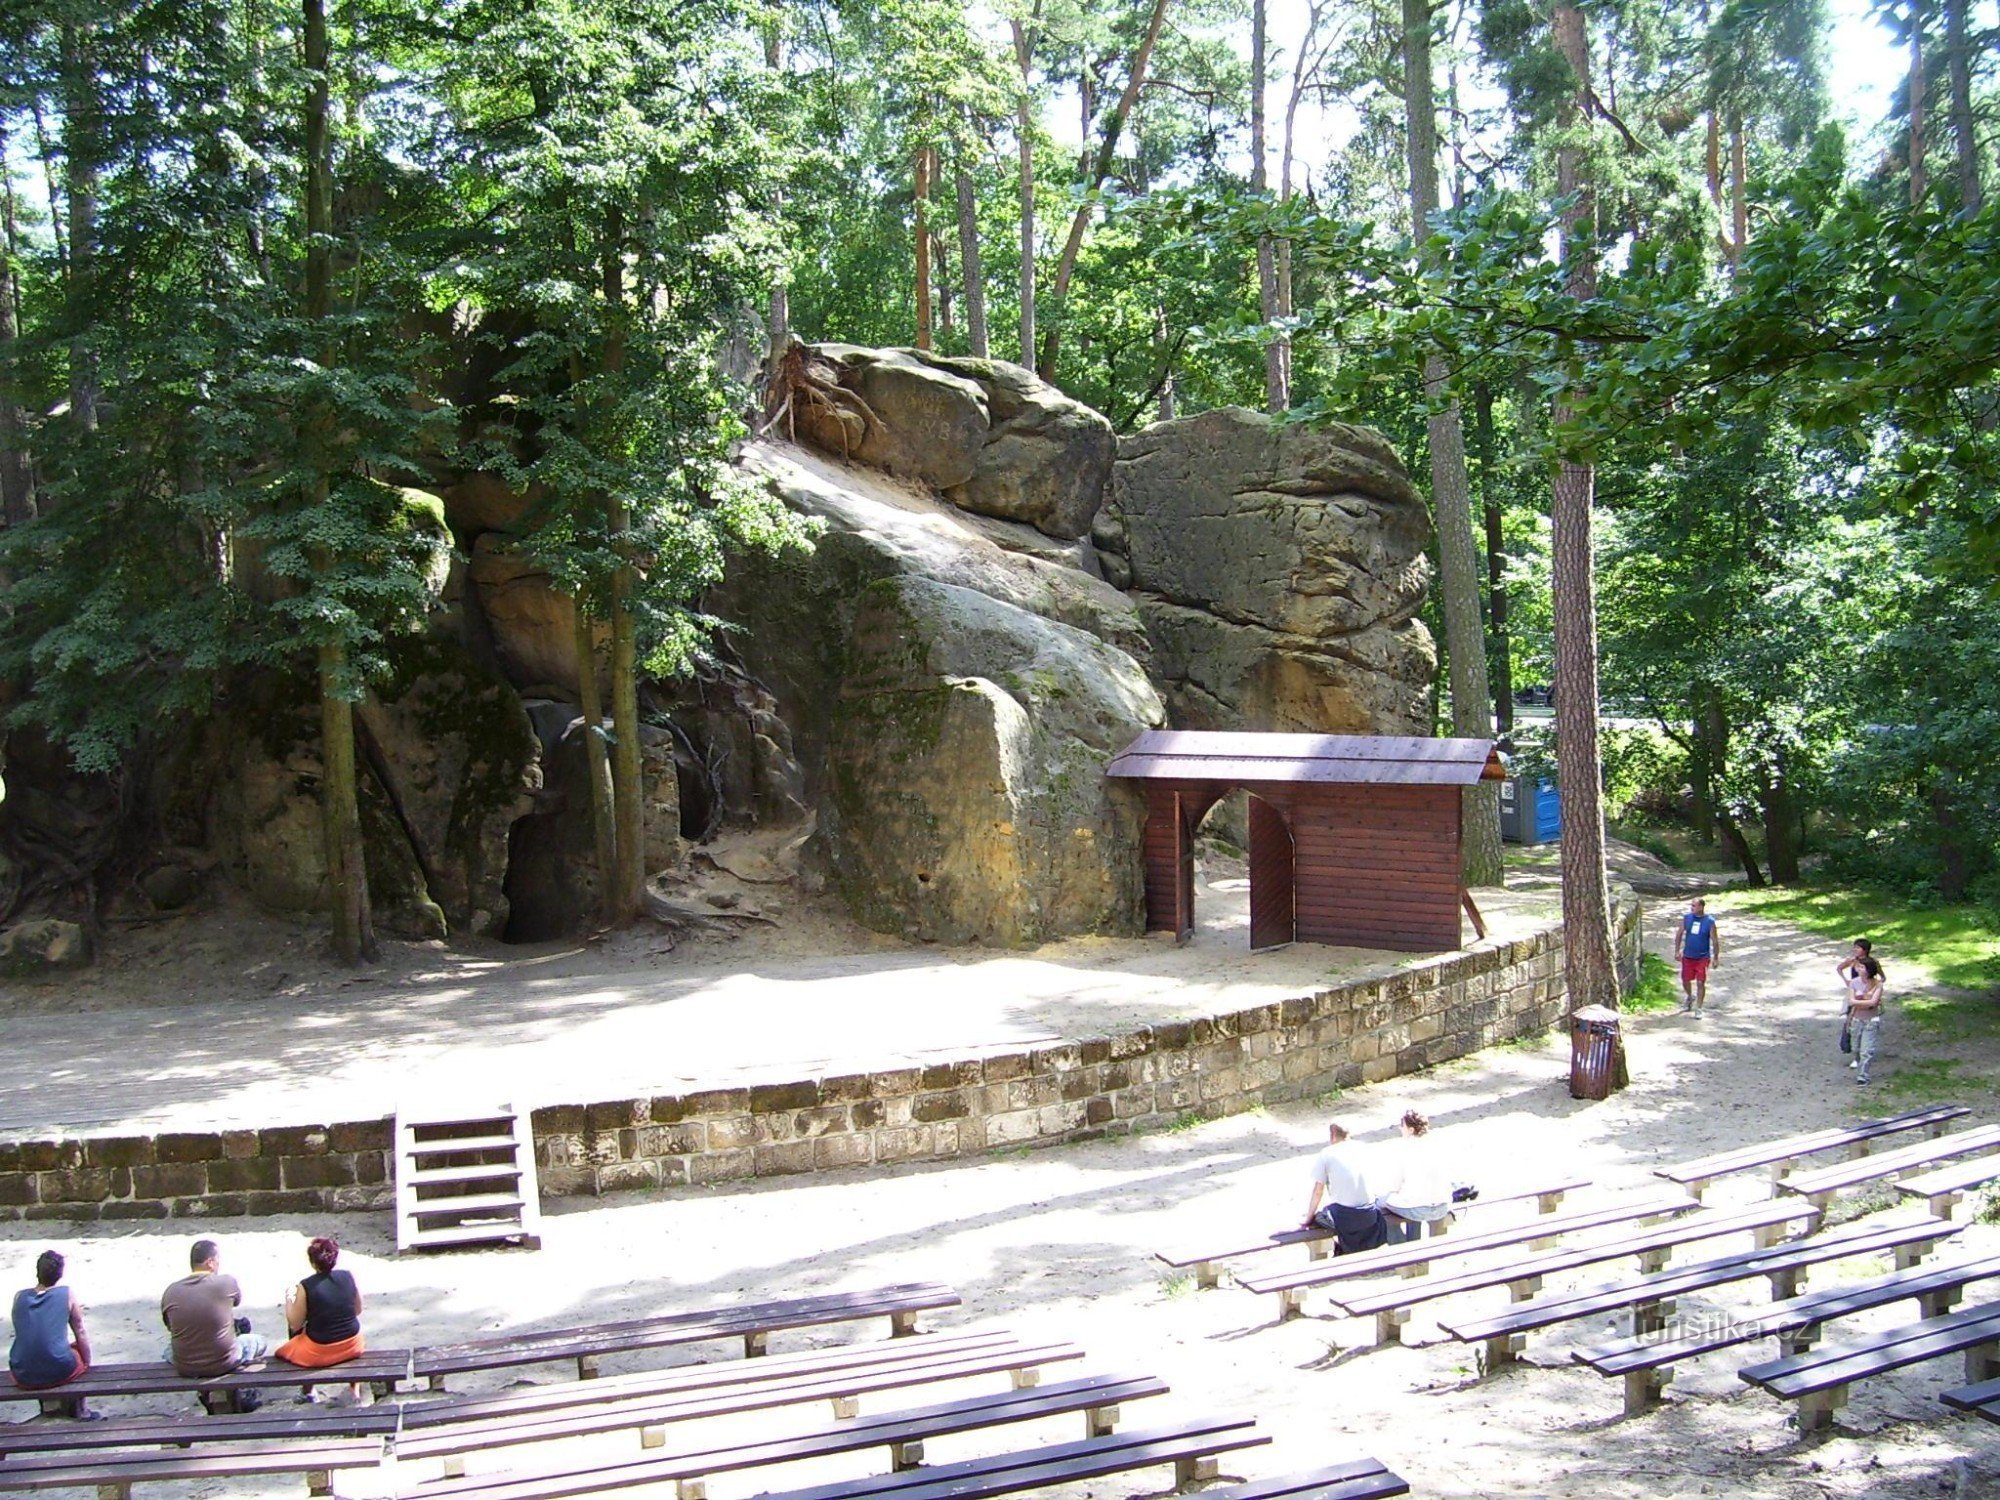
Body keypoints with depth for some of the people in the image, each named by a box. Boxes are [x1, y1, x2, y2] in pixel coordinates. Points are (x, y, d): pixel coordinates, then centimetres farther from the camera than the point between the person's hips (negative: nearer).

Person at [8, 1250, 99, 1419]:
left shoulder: (19, 1297, 5)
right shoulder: (67, 1295, -3)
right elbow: (80, 1334, 4)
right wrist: (87, 1364, 18)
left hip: (23, 1377, 3)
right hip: (59, 1373, -3)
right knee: (80, 1347, 30)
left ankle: (51, 1406, 39)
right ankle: (80, 1410, 37)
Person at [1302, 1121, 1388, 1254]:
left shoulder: (1325, 1155, -3)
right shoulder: (1359, 1149, 9)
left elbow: (1318, 1192, -2)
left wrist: (1309, 1218, 11)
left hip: (1345, 1217, -4)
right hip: (1370, 1215, 4)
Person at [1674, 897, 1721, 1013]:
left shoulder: (1709, 921, -11)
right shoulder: (1686, 918, -2)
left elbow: (1715, 941, -6)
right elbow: (1679, 934, 7)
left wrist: (1716, 958, -6)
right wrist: (1677, 951, 2)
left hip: (1703, 958, -3)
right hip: (1687, 956, 3)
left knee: (1700, 983, -3)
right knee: (1685, 981, 12)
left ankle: (1698, 1008, 8)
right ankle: (1690, 997, 42)